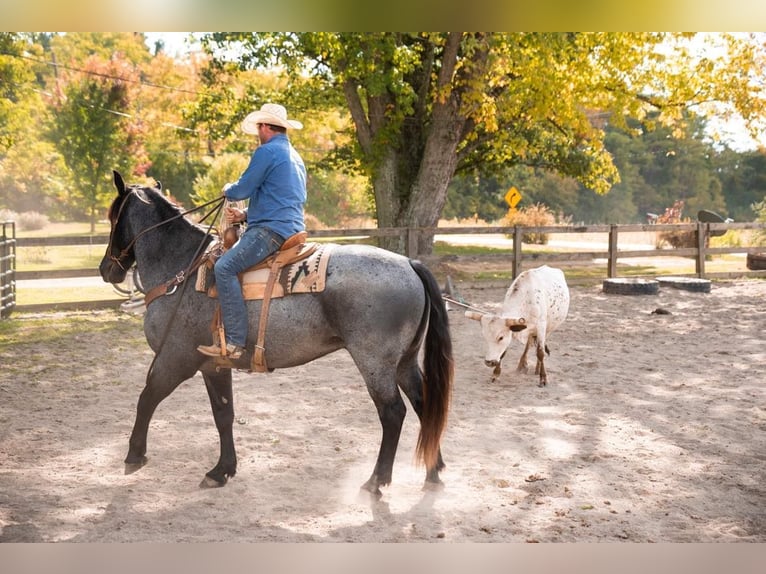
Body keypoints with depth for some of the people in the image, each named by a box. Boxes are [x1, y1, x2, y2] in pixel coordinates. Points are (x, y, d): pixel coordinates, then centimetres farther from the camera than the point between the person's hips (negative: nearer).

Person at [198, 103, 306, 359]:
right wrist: (245, 215, 18)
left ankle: (234, 342, -28)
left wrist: (228, 189, 13)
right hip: (292, 229, 11)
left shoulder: (267, 151, -9)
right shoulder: (295, 157, 23)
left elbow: (241, 191, -11)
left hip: (271, 230, -11)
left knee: (224, 267, -20)